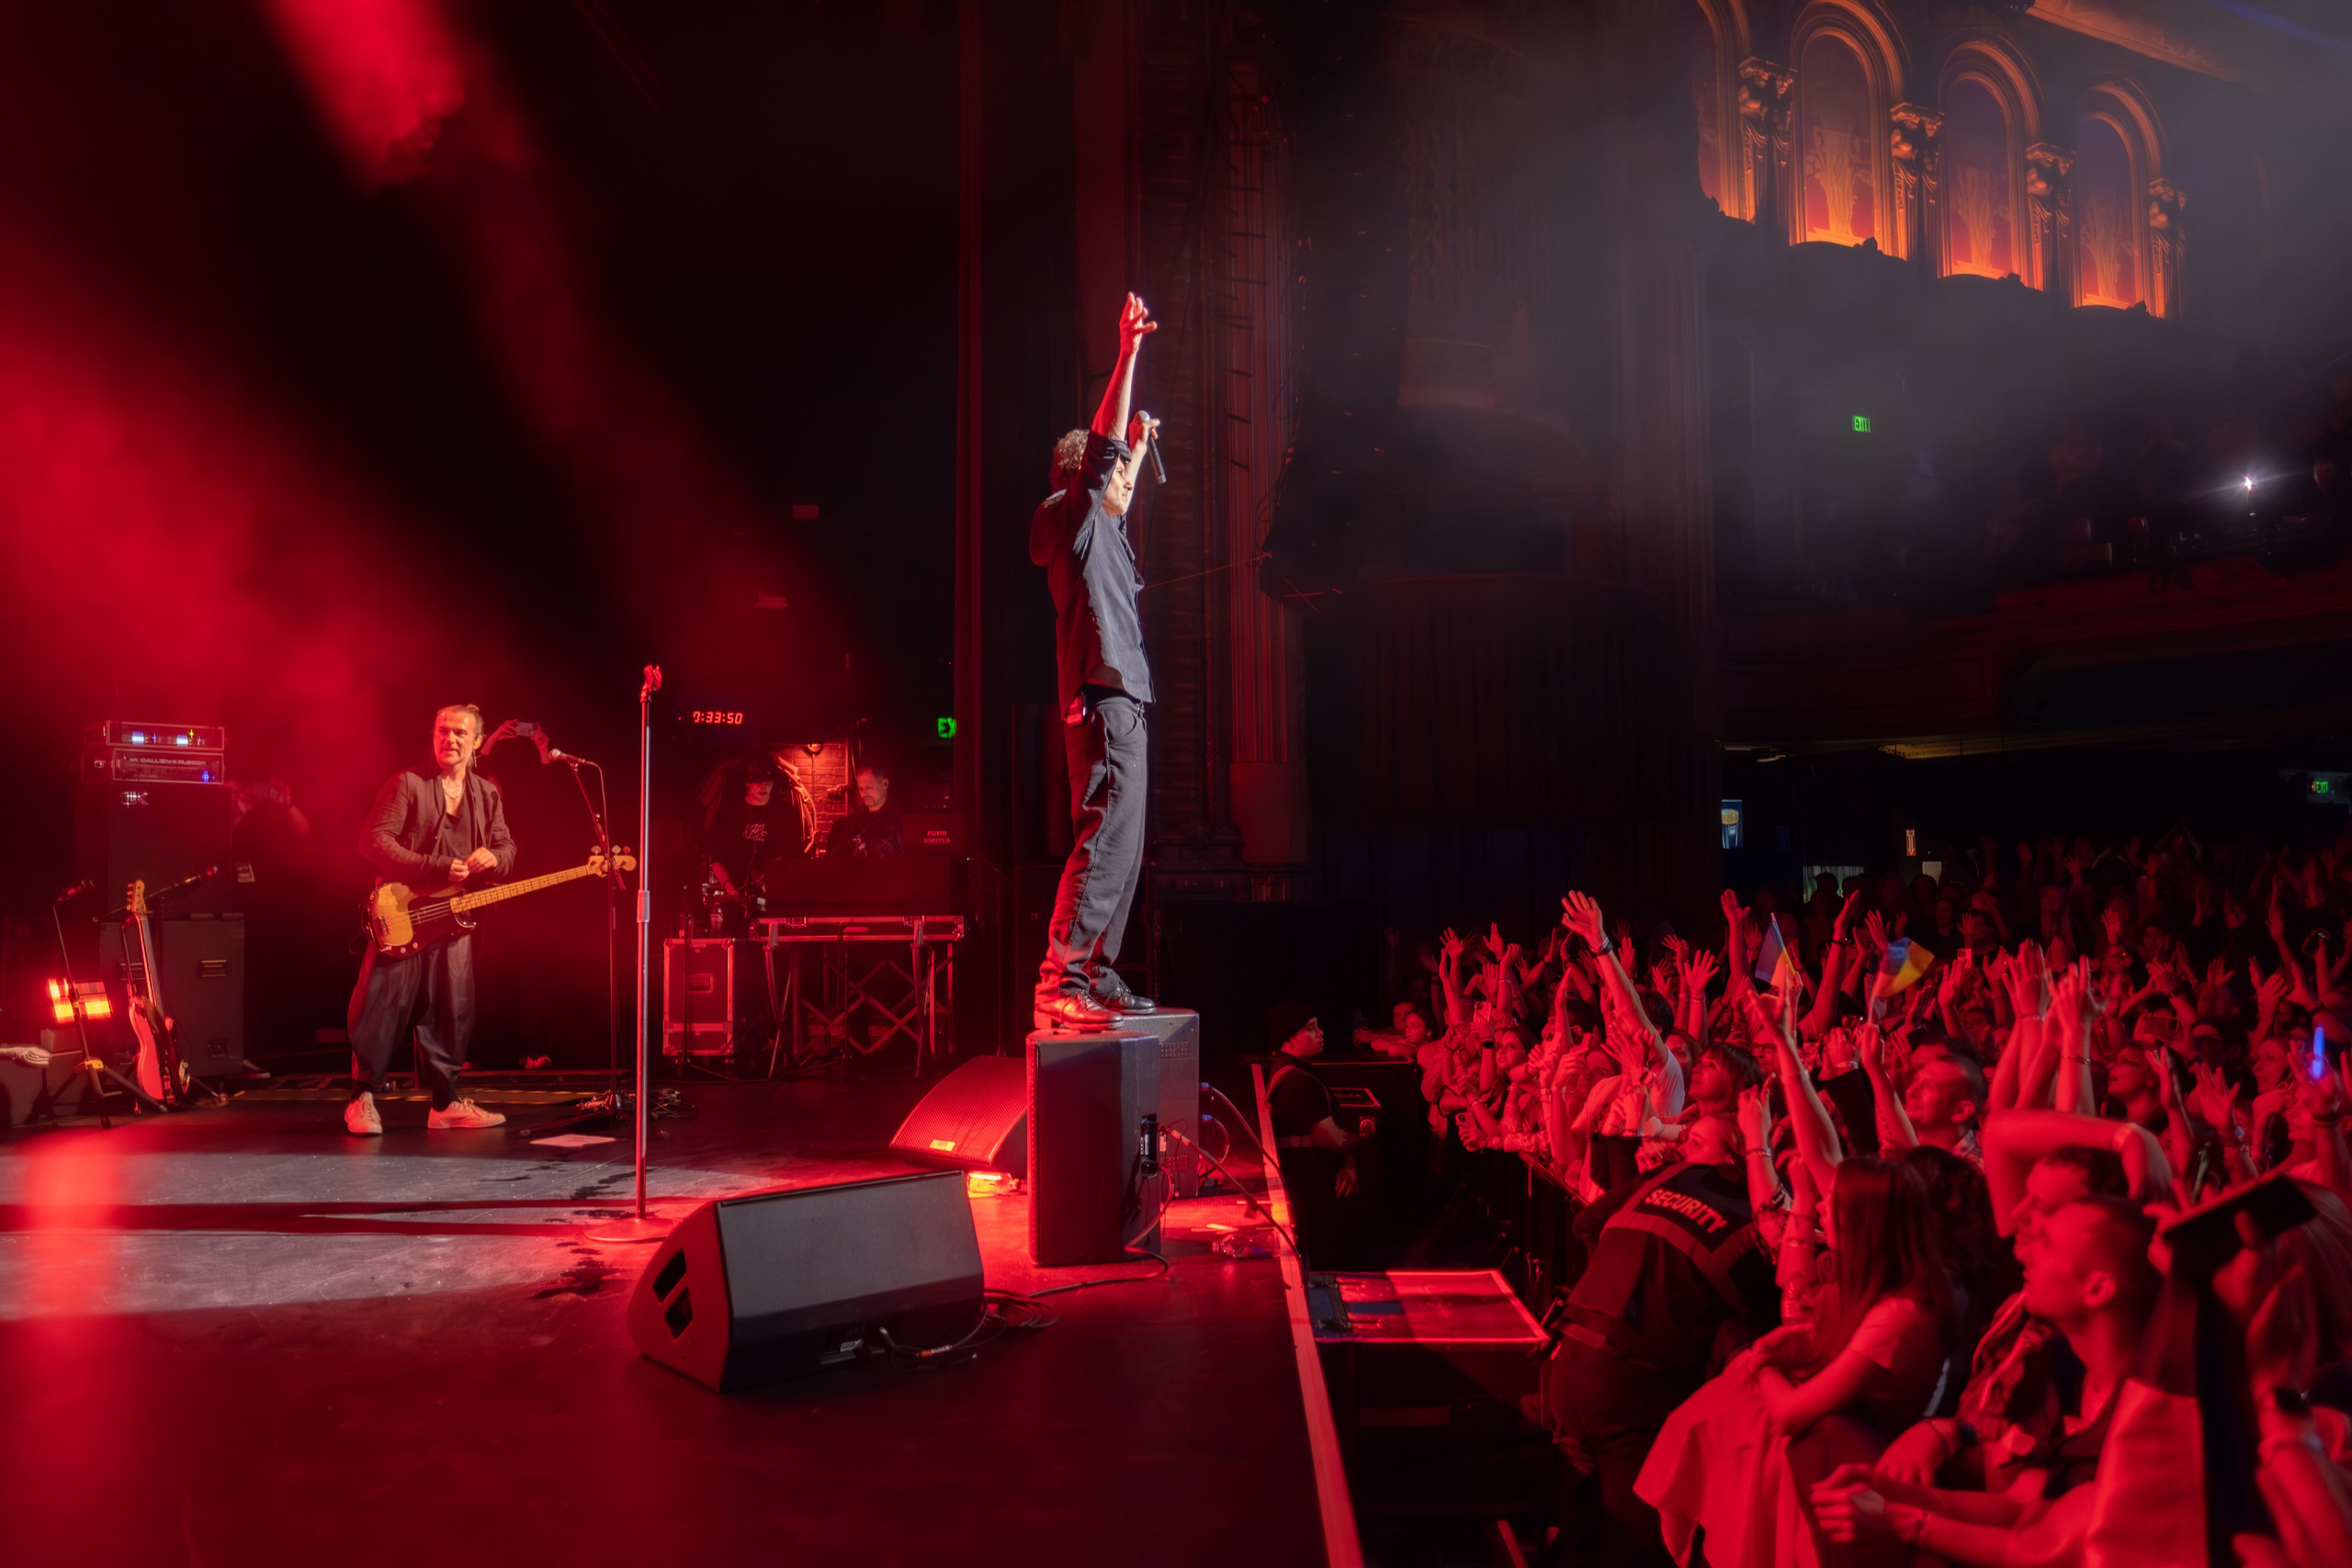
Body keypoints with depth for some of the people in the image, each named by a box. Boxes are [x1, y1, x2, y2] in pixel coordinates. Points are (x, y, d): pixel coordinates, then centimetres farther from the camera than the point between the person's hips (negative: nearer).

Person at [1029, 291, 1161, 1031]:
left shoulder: (1097, 528, 22)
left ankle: (1093, 977, 16)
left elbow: (1117, 470, 44)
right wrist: (1127, 354, -17)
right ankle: (1061, 980, -18)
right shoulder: (1069, 516, -3)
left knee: (1117, 846, 11)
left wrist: (1141, 443, 48)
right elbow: (1101, 442, -15)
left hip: (1116, 701, 11)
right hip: (1104, 701, -11)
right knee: (1106, 843, -16)